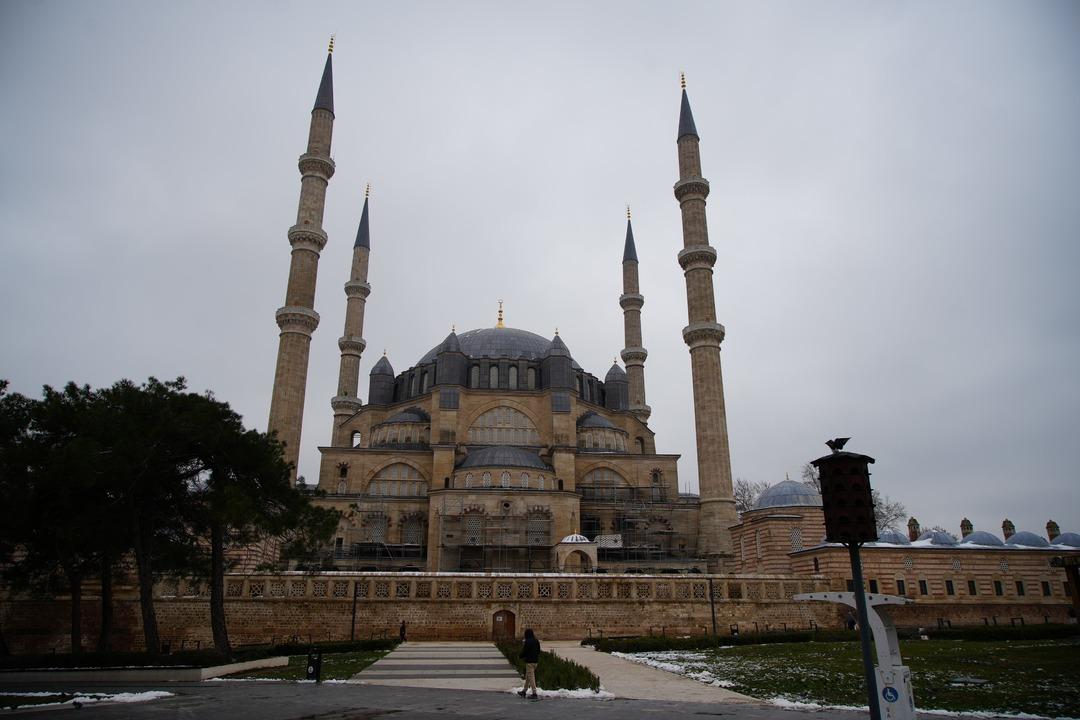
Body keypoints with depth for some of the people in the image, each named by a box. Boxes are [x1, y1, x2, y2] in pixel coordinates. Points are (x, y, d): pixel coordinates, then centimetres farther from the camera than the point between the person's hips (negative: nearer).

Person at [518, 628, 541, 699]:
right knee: (528, 676, 18)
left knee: (531, 676, -4)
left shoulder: (527, 642, -17)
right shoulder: (536, 641, 8)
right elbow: (539, 651, 14)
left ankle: (534, 694, -5)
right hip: (535, 660, 8)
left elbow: (524, 651, -15)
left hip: (529, 661, -8)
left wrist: (521, 656, 4)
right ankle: (524, 691, 28)